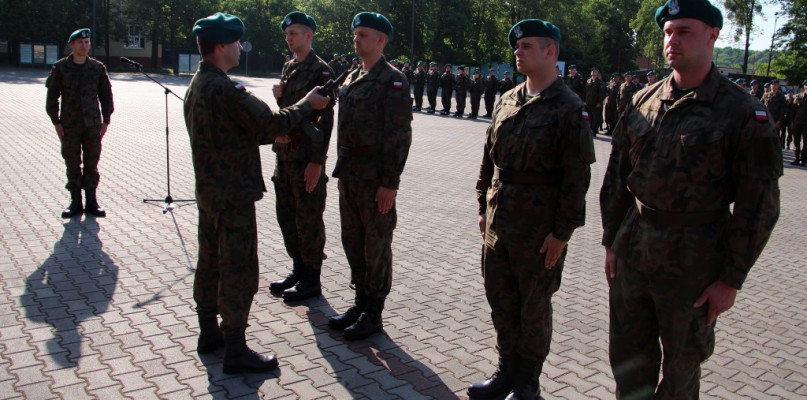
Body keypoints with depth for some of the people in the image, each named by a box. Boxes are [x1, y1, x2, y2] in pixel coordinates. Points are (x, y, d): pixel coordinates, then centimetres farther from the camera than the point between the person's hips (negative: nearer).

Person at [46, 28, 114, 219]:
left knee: (92, 164, 5)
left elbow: (106, 95, 10)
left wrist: (106, 120, 3)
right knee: (72, 164, 5)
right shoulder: (60, 67, 1)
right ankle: (75, 202, 15)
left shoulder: (98, 67, 5)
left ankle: (91, 201, 14)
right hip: (69, 126, -1)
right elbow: (52, 96, 2)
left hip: (93, 124, 1)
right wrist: (56, 122, -4)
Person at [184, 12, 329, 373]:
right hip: (234, 195, -10)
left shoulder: (197, 85, 10)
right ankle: (235, 351, 5)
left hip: (208, 191, 10)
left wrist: (271, 135, 14)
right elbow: (271, 122, -17)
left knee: (210, 262, 17)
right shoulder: (226, 90, -22)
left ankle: (209, 333, 31)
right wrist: (306, 104, -3)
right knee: (239, 270, -2)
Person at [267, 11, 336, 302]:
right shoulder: (288, 68, 14)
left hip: (307, 158, -9)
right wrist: (279, 97, -1)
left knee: (308, 221, 1)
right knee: (286, 216, 16)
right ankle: (298, 270, 31)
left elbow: (326, 120, -17)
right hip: (284, 154, 9)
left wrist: (317, 162, -20)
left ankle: (311, 281, 13)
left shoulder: (320, 71, -12)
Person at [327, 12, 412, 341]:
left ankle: (373, 315, 15)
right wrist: (341, 171, 15)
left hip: (375, 178, -8)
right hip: (349, 175, 8)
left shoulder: (392, 80, -11)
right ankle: (360, 302, 29)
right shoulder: (352, 79, 13)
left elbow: (400, 135, -16)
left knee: (377, 246, 3)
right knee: (352, 241, 14)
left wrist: (390, 183, -18)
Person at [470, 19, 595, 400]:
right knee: (500, 298, 16)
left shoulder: (569, 109, -12)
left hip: (540, 229, -6)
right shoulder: (507, 101, 8)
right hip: (498, 222, 7)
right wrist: (483, 207, 12)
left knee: (534, 307, 9)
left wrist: (562, 232, -15)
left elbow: (577, 177, -14)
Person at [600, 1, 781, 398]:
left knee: (681, 365, 14)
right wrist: (611, 242, 9)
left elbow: (759, 205, -10)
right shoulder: (643, 103, 4)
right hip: (633, 249, 4)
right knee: (628, 354, 15)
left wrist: (731, 279, -10)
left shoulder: (744, 114, -10)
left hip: (693, 261, -4)